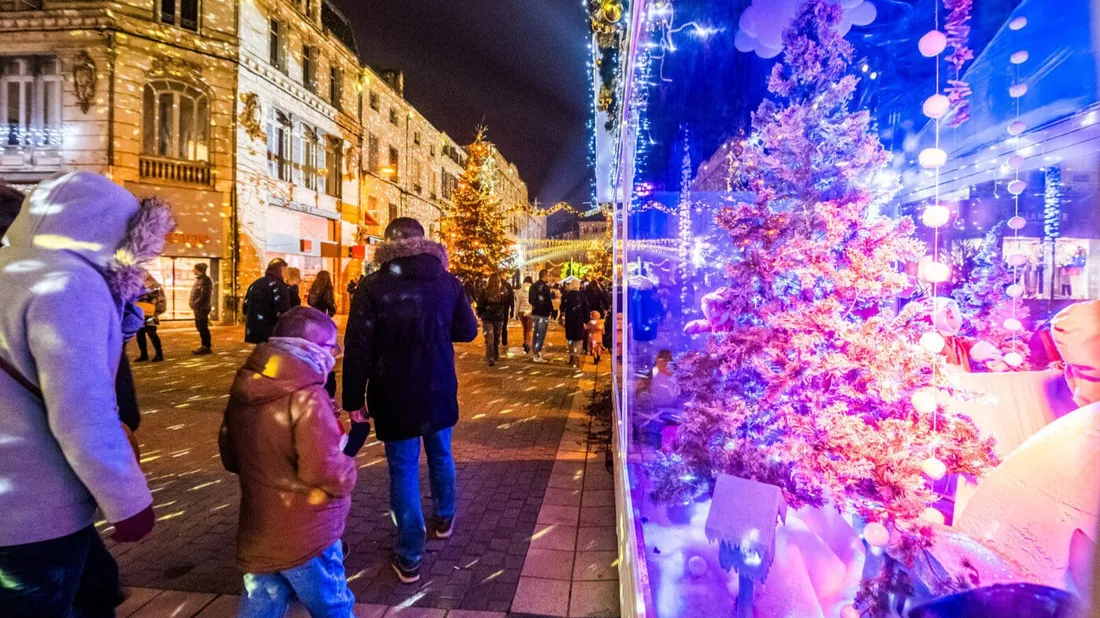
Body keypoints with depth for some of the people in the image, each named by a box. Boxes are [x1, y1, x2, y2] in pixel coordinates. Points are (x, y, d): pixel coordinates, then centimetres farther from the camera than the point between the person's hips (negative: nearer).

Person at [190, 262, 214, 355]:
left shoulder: (205, 280, -16)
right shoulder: (199, 279, 16)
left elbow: (204, 295, -23)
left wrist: (195, 304, -20)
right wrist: (192, 302, 13)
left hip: (202, 308, -11)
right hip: (198, 308, 11)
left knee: (203, 327, -6)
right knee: (200, 327, 15)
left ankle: (206, 347, -1)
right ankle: (204, 345, 24)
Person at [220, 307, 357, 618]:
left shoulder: (243, 389, 0)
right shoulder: (307, 397, -25)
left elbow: (230, 457, 13)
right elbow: (331, 476, -29)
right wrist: (345, 460, -9)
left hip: (256, 535, 7)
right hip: (305, 537, -7)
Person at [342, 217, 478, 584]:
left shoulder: (372, 287, -12)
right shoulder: (447, 281, -4)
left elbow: (357, 348, -12)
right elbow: (469, 331, 5)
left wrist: (354, 399, -4)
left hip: (394, 396, -3)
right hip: (439, 390, 3)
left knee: (403, 470, 8)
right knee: (440, 454, 24)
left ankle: (410, 557, 16)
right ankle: (444, 518, 45)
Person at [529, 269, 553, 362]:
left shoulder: (533, 286, 9)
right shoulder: (545, 287, -18)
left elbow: (530, 299, 16)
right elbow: (548, 301, -17)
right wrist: (551, 310, -3)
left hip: (535, 313, 8)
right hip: (543, 314, -8)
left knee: (535, 333, 18)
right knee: (541, 335, -2)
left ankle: (534, 352, 25)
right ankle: (537, 355, -2)